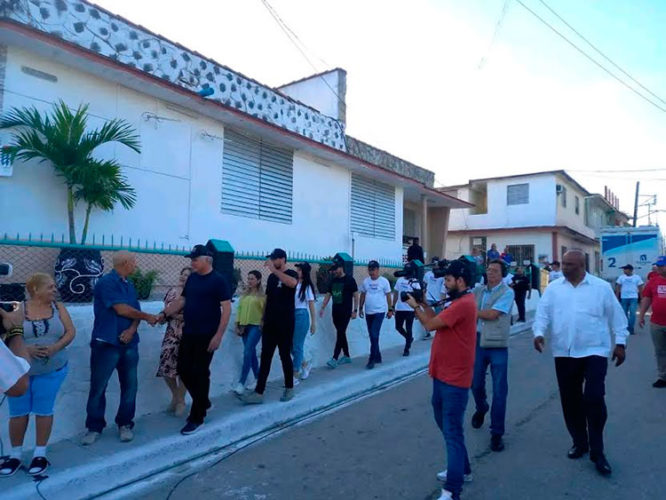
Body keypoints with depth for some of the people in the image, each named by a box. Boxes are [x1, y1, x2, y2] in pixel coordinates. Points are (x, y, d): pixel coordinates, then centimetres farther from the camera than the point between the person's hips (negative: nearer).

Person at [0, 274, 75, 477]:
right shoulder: (18, 310, -7)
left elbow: (70, 332, -3)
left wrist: (55, 348, -19)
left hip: (51, 370, 1)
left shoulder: (58, 307, -1)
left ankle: (40, 454, 19)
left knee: (43, 411, 6)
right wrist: (25, 348, -22)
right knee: (18, 412, 8)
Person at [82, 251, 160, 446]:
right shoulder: (106, 282, -11)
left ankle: (125, 424, 21)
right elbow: (122, 309, -18)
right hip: (106, 343, -6)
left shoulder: (129, 285, 13)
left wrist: (132, 329, -13)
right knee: (98, 387, 3)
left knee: (129, 385, 8)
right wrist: (149, 317, -6)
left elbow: (135, 312, 8)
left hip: (129, 344, 7)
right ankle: (94, 427, 18)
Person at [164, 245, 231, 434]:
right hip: (188, 334, 7)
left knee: (200, 374, 0)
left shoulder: (218, 280, -11)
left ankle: (197, 417, 14)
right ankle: (202, 402, 32)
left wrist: (218, 335, -19)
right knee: (183, 370, 11)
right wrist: (163, 314, 1)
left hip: (206, 336, -7)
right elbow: (181, 301, 16)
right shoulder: (192, 278, 9)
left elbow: (226, 309, -14)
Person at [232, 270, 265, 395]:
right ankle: (258, 379, 24)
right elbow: (239, 309, 12)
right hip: (244, 326, 6)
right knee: (252, 353, 12)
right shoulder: (245, 294, 12)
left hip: (256, 326, -6)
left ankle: (241, 383, -10)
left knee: (247, 352, -12)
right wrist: (237, 325, 8)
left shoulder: (262, 295, -5)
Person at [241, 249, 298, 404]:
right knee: (265, 357, 3)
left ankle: (289, 389, 20)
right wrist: (263, 318, 11)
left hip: (285, 324, -5)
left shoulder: (291, 273, -6)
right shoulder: (271, 277, 11)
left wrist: (274, 269, -31)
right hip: (270, 324, 5)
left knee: (285, 356, 4)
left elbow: (292, 283, -31)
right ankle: (259, 393, 5)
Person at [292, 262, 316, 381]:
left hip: (301, 316, -5)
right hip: (291, 315, 5)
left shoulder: (307, 287, -5)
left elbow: (311, 306, -3)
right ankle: (305, 364, 34)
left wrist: (314, 323, -3)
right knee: (291, 345, 9)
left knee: (297, 346, 1)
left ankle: (295, 376, 10)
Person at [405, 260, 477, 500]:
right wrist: (424, 303, 4)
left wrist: (415, 306, -5)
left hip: (454, 378, -11)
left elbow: (430, 325, -20)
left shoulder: (464, 304, -21)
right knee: (445, 424, 22)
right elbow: (437, 321, 13)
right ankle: (462, 469, 39)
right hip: (443, 374, 11)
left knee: (452, 432, -4)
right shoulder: (460, 302, 13)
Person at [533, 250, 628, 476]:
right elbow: (542, 313, 1)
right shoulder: (553, 288, 4)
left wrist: (620, 342, 2)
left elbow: (616, 316, 4)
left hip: (594, 352, -3)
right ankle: (579, 442, 30)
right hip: (564, 354, 3)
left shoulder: (601, 287, -1)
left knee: (594, 399, -10)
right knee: (570, 400, 11)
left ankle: (597, 452, 8)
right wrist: (539, 333, -15)